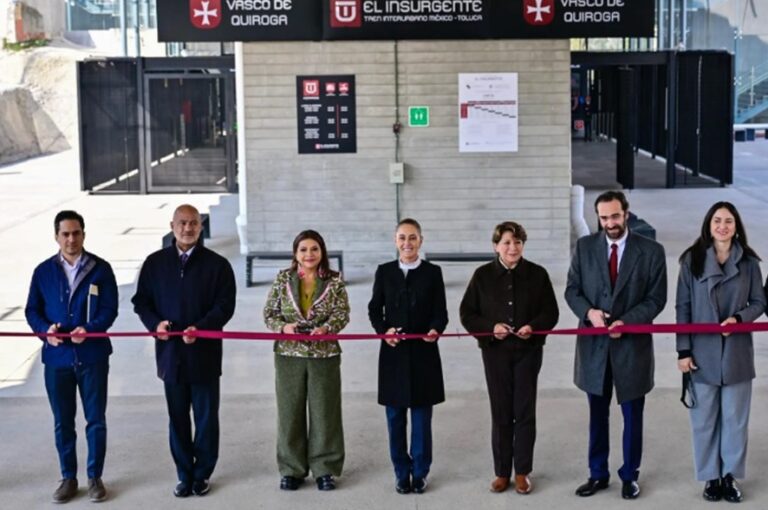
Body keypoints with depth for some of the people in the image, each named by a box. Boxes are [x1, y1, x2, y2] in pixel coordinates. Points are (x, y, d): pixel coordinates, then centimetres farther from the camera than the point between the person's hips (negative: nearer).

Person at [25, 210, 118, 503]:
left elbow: (110, 309, -5)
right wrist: (45, 330, -15)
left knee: (95, 419, 6)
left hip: (92, 355, -1)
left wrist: (89, 329, -22)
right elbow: (32, 310, 5)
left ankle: (95, 477, 19)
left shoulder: (100, 269, -2)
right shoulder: (43, 271, 4)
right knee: (62, 422, 10)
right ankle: (68, 478, 22)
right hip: (57, 356, 2)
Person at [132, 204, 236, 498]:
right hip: (170, 352, 2)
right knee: (177, 418, 9)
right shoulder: (155, 263, 6)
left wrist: (200, 328, -20)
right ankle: (184, 474, 20)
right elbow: (141, 300, 9)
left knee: (206, 417, 6)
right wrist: (155, 323, -11)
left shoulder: (216, 264, -1)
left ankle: (202, 474, 19)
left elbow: (225, 306, -5)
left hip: (205, 353, -2)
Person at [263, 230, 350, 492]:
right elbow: (269, 312, 5)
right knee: (290, 411, 6)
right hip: (289, 354, 1)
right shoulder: (283, 279, 4)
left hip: (325, 354, -1)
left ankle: (324, 469, 15)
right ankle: (292, 470, 17)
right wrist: (283, 327, -14)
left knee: (324, 411, 4)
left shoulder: (335, 281, 1)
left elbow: (342, 313, -3)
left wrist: (326, 328, -22)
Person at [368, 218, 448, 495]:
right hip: (393, 354, 1)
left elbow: (441, 312, 0)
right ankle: (402, 472, 18)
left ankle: (420, 472, 16)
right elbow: (374, 309, 5)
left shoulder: (433, 272, 3)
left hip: (423, 354, -1)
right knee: (395, 417, 6)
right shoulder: (384, 271, 5)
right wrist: (384, 330, -14)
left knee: (422, 417, 5)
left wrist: (435, 330, -22)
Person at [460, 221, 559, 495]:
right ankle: (502, 472, 16)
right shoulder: (483, 275, -3)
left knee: (525, 411, 5)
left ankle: (522, 472, 16)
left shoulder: (537, 274, -2)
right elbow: (467, 314, 0)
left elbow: (551, 312, 2)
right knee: (500, 412, 6)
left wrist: (533, 326, -17)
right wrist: (491, 327, -16)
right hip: (495, 352, 0)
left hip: (528, 351, 0)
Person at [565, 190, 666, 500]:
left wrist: (626, 321, -19)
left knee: (632, 416, 9)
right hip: (594, 344, 2)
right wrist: (589, 312, -16)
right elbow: (572, 289, 3)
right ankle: (598, 474, 25)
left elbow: (656, 298, -5)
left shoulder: (651, 251, -4)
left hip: (632, 345, -2)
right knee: (597, 415, 13)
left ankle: (629, 476, 23)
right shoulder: (584, 246, 2)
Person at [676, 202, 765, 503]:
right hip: (702, 352, -1)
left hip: (736, 352, 1)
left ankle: (730, 476, 18)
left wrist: (739, 318, -15)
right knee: (704, 418, 5)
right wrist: (683, 350, -5)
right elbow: (683, 308, 0)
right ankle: (710, 477, 16)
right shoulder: (692, 260, -1)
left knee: (735, 418, 6)